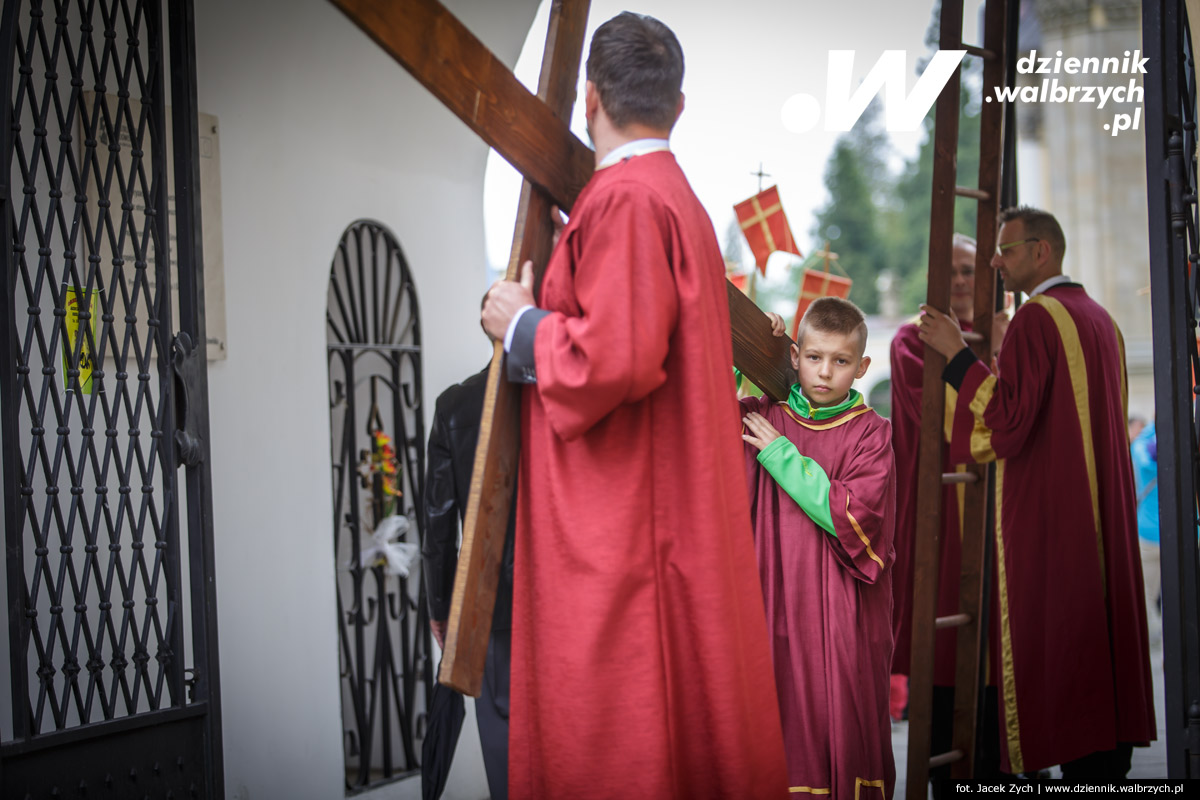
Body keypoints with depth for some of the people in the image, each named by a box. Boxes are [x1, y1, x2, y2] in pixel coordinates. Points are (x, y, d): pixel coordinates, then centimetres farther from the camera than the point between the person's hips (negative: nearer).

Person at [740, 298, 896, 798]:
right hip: (777, 601, 1)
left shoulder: (870, 433, 0)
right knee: (783, 715, -1)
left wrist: (781, 456, -11)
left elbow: (850, 516, -12)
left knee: (842, 715, 0)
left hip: (841, 609, -1)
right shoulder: (765, 416, 6)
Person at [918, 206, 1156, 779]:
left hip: (1046, 513, -9)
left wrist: (956, 355, -14)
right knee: (1100, 630, 11)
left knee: (1055, 640, -6)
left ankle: (1079, 764, -7)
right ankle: (1113, 761, 14)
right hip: (1103, 512, 9)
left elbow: (1007, 419, -20)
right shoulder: (1100, 319, 15)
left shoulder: (1036, 318, -13)